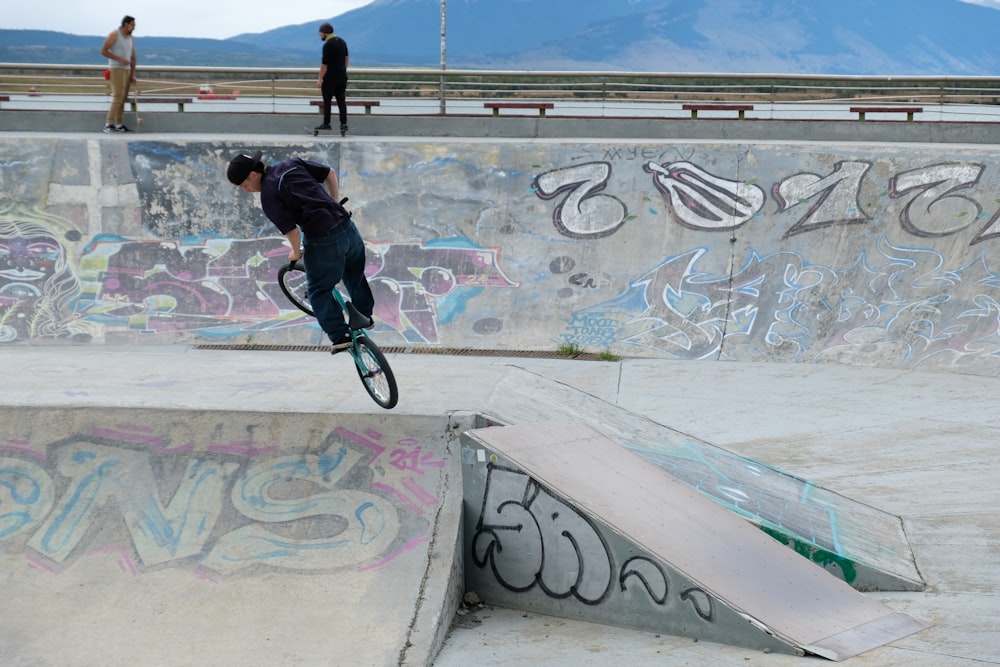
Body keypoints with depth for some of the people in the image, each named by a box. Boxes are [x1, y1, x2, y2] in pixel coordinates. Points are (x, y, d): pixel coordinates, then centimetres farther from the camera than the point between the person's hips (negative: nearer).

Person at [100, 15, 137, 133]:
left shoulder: (131, 39, 15)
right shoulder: (114, 35, -4)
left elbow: (133, 57, 18)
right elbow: (103, 51, -9)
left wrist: (132, 75, 11)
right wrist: (119, 59, -16)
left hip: (127, 70, 7)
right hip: (116, 69, -7)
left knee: (123, 98, 4)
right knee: (118, 97, -15)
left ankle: (119, 124, 7)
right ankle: (108, 124, -14)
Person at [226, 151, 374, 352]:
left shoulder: (268, 195, -9)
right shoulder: (292, 165, 10)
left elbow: (292, 230, -13)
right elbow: (330, 173, 15)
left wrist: (296, 253, 6)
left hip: (323, 241, -7)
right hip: (347, 226, 7)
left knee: (319, 292, 11)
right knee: (355, 275, 30)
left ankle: (340, 335, 7)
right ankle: (365, 316, 46)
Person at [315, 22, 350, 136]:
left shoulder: (328, 45, -14)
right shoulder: (342, 42, 11)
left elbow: (324, 63, -17)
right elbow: (347, 58, 18)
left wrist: (320, 79, -14)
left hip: (330, 77, -7)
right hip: (342, 77, 7)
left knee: (327, 101, 3)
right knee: (341, 101, 4)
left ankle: (326, 123, 7)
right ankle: (344, 124, -1)